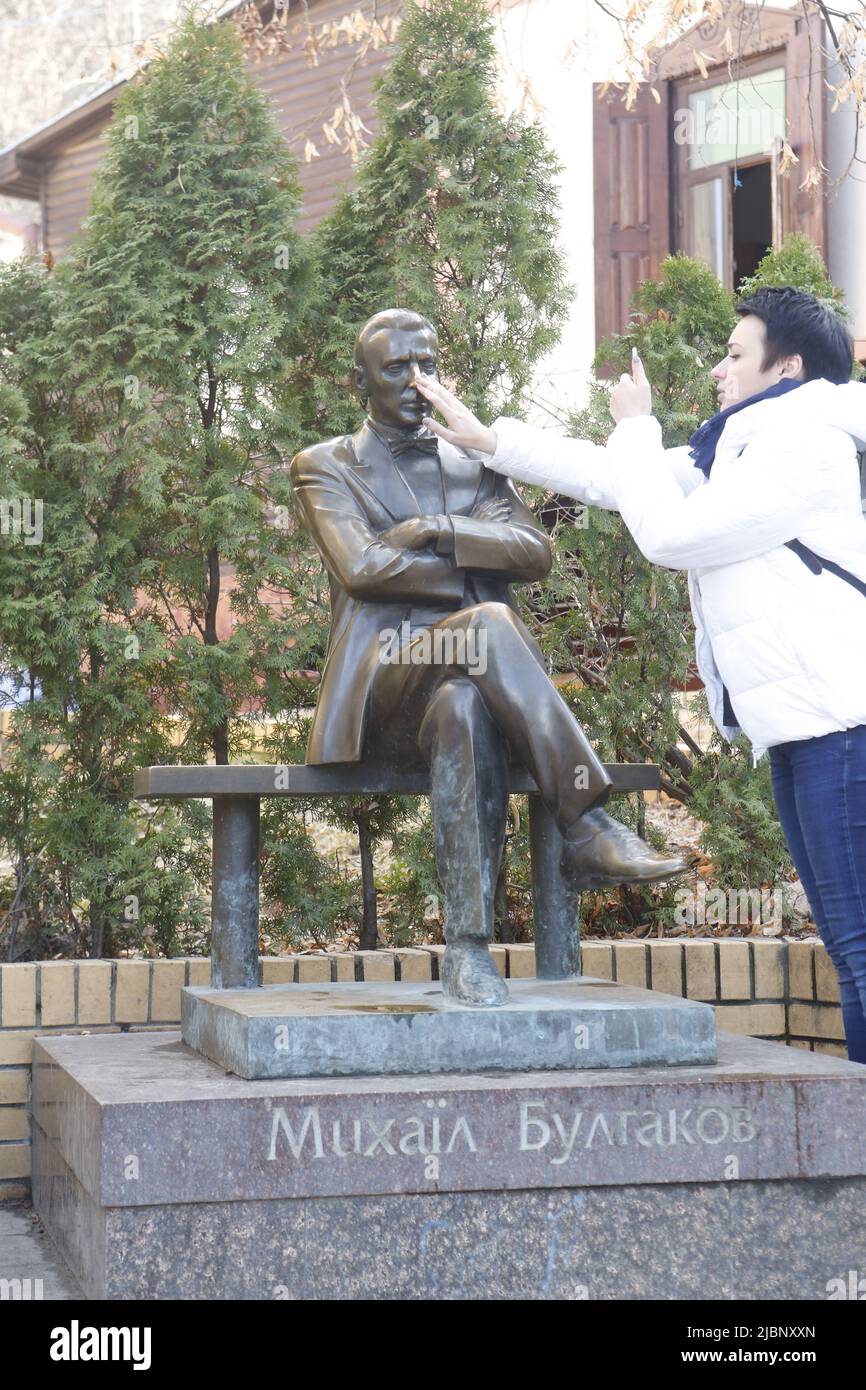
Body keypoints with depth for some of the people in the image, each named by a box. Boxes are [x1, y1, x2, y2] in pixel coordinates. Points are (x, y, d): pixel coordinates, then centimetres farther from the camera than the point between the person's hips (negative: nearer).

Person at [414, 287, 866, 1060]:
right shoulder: (745, 446, 24)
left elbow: (670, 533, -10)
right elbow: (610, 479, 27)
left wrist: (637, 429, 4)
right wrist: (487, 439, 27)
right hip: (796, 725, 10)